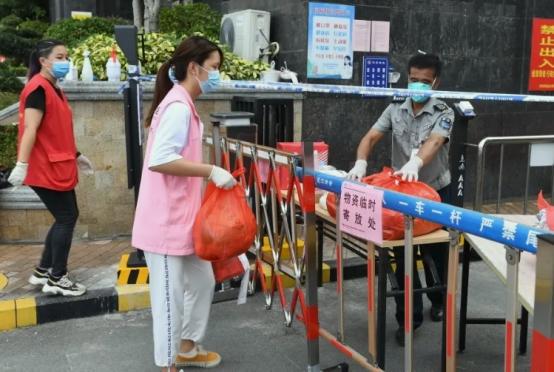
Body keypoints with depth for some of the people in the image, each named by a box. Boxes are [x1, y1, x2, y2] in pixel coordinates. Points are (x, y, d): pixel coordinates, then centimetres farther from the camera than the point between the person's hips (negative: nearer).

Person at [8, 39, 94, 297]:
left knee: (66, 217, 14)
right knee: (67, 218, -4)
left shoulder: (53, 88, 16)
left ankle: (43, 272, 24)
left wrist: (76, 155, 26)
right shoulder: (38, 88, -14)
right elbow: (30, 129, -22)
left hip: (58, 166, 10)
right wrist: (22, 164, -27)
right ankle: (57, 279, 6)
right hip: (45, 168, -10)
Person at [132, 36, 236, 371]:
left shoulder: (183, 104, 14)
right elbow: (160, 160, -27)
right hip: (167, 219, -10)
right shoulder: (179, 107, -18)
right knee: (170, 294, 2)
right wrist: (211, 171, -24)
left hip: (182, 216, 10)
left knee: (202, 281, 19)